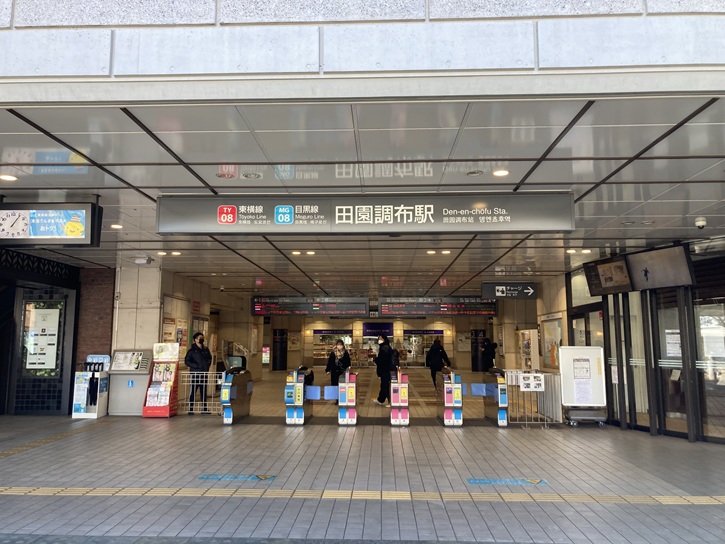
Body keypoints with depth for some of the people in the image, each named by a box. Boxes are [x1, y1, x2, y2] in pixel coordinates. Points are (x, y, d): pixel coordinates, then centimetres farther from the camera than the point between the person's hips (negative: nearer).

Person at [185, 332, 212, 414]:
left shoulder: (206, 349, 12)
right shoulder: (192, 350, -3)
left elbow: (209, 358, 24)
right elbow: (187, 361, -7)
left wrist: (207, 365, 8)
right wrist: (196, 366, -15)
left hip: (204, 373, 5)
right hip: (195, 373, -5)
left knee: (204, 392, 10)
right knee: (193, 392, -4)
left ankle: (204, 408, 17)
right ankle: (191, 409, 1)